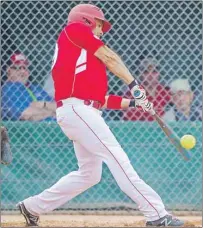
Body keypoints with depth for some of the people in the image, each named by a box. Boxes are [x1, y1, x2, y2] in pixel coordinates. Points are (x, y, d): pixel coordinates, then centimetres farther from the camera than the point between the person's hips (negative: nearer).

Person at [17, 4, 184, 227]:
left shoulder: (84, 57, 28)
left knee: (89, 174, 13)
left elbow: (101, 99, 22)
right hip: (76, 108, -10)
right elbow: (109, 57, -4)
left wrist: (133, 102, 16)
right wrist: (134, 85, -4)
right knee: (117, 158, -16)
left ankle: (33, 207, 23)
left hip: (85, 112, 10)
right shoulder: (75, 29, 5)